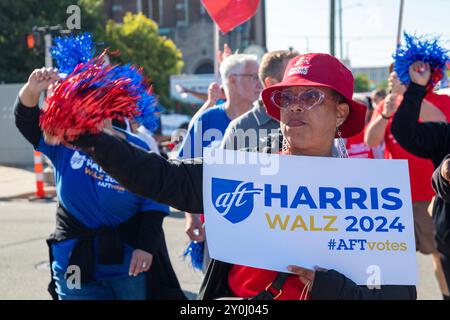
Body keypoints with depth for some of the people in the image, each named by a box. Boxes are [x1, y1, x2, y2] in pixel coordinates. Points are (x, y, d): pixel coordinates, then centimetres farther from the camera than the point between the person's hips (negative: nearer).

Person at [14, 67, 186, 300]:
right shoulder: (65, 143, -1)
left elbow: (153, 203, -7)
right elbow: (26, 120, -10)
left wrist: (146, 246, -15)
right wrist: (31, 90, -29)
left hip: (129, 266, -2)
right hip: (75, 264, 2)